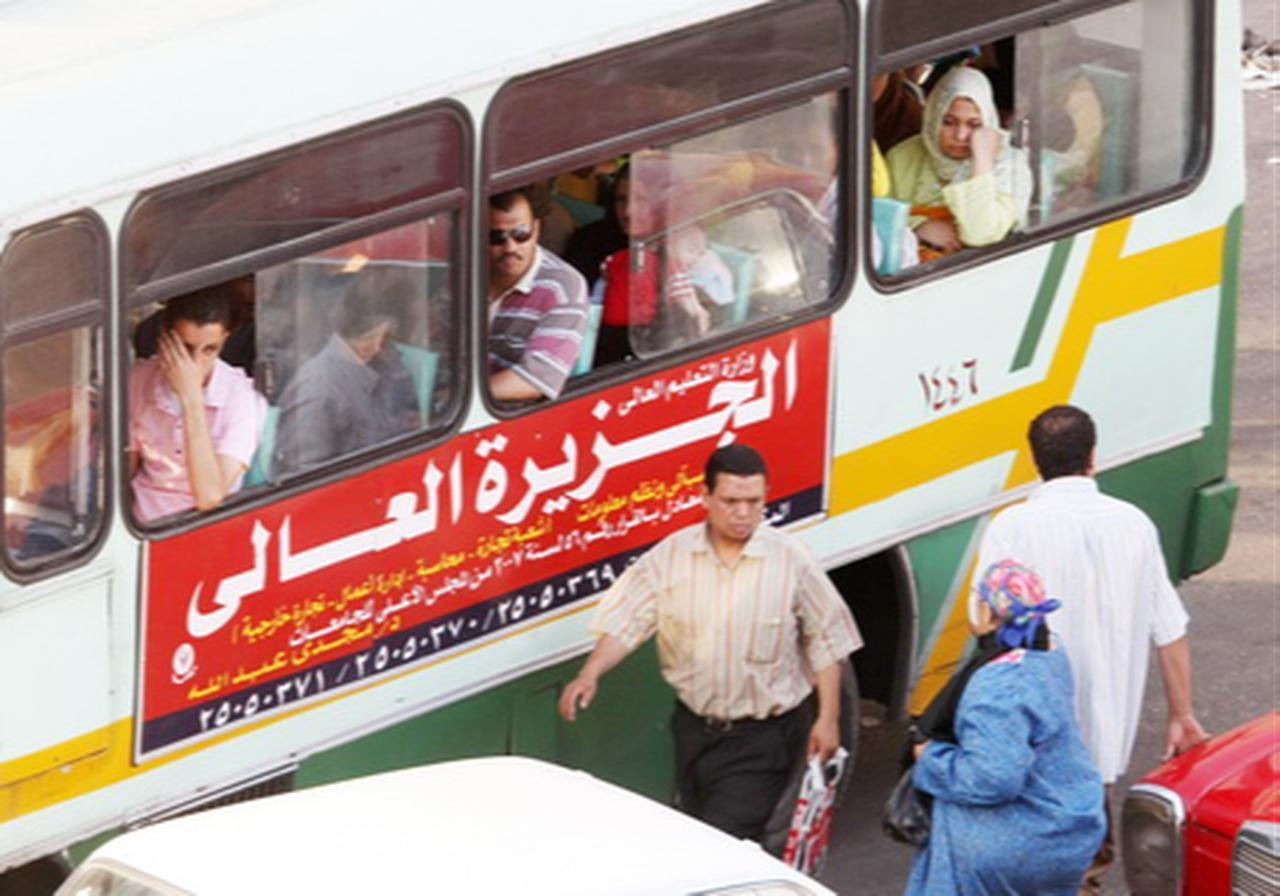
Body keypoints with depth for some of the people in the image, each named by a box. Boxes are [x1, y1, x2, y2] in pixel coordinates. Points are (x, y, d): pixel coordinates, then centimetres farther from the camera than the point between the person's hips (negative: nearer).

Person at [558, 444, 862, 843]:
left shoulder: (790, 561, -9)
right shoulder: (671, 556, -4)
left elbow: (826, 641, -1)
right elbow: (627, 622, -4)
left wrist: (828, 718, -2)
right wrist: (590, 674, -20)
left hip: (763, 738, -4)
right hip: (696, 730, 4)